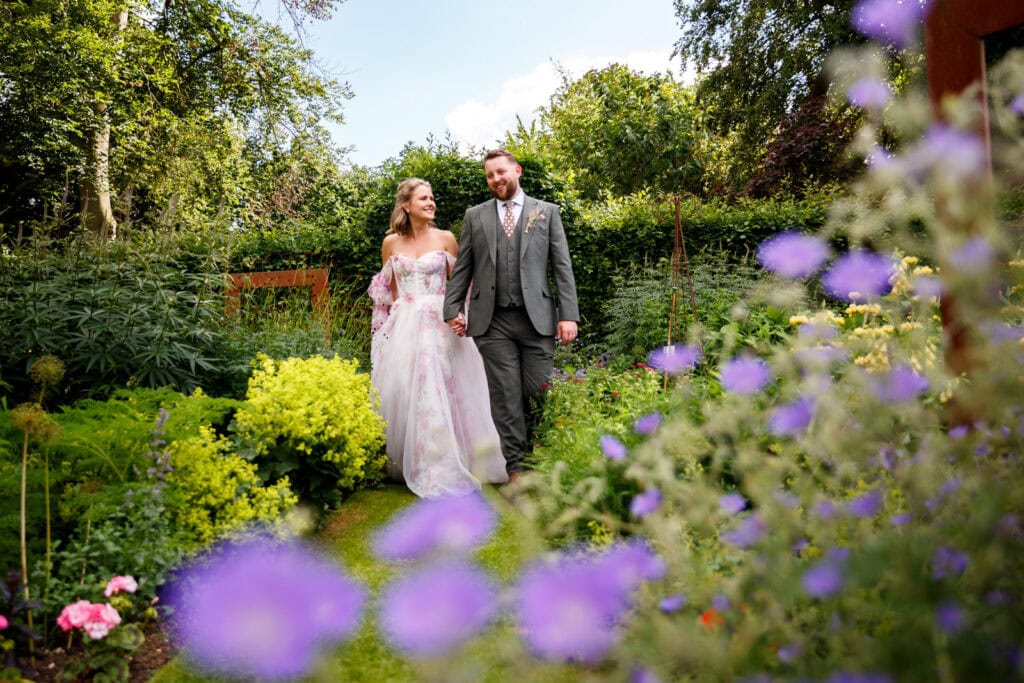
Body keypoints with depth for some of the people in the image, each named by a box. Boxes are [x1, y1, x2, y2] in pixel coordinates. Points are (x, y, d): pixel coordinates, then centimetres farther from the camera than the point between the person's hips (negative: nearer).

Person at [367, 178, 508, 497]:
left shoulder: (446, 239, 2)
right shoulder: (391, 243, 7)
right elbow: (387, 290, 15)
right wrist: (389, 324, 12)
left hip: (439, 325, -2)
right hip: (403, 327, 2)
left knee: (438, 393, -7)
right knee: (402, 393, 4)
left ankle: (441, 468, 1)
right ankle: (405, 463, 19)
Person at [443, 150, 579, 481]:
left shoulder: (547, 212, 10)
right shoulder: (475, 216, 13)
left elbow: (562, 267, 4)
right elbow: (462, 268, 12)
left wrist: (569, 314, -4)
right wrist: (452, 310, 2)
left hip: (537, 318, -1)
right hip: (493, 321, 1)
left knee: (538, 393, 0)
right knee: (506, 396, 2)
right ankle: (516, 465, 11)